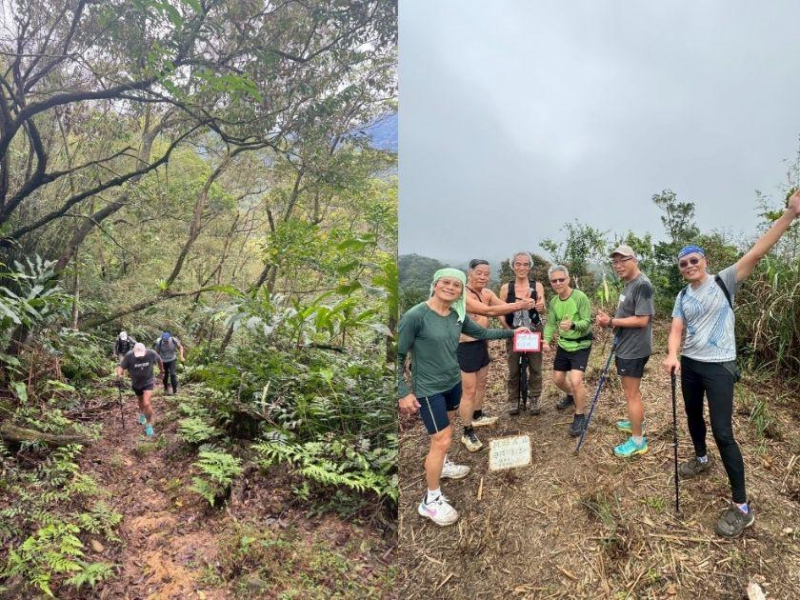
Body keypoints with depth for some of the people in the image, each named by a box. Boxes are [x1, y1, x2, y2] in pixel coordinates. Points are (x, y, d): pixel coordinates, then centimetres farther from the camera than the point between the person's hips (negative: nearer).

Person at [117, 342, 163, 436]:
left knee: (146, 403, -16)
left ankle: (149, 424, 2)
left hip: (148, 382, -2)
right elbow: (121, 367, -26)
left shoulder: (151, 354, -23)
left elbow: (159, 360, -3)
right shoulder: (129, 356, -25)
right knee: (141, 402, 25)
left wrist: (162, 370, 13)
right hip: (136, 383, 2)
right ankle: (142, 413, 58)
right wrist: (119, 375, -48)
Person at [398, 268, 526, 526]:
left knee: (444, 429, 23)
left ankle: (441, 465, 50)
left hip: (453, 382, 7)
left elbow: (481, 333, 15)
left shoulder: (457, 315, -3)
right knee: (442, 440, -5)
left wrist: (511, 332, 13)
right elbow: (398, 355, -17)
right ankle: (431, 500, 11)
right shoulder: (415, 316, -23)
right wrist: (403, 392, -18)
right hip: (429, 389, -7)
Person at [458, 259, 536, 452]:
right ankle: (467, 433, 10)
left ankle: (477, 416, 45)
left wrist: (521, 305, -30)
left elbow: (504, 306, -11)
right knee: (469, 391, -2)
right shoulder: (462, 294, -24)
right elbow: (490, 311, -31)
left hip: (482, 343, 9)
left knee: (481, 383, 23)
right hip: (466, 347, -9)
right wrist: (518, 305, -34)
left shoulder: (487, 293, 3)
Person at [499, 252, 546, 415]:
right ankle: (514, 401, 23)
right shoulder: (505, 288, -4)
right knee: (513, 370, 7)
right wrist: (509, 330, -13)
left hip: (534, 333, 0)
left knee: (535, 368, 8)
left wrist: (540, 307, -36)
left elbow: (542, 310, -13)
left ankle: (534, 400, 25)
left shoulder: (537, 286, -4)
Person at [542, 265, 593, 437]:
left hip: (581, 346, -6)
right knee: (557, 379, 15)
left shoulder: (580, 297, -20)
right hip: (563, 344, 7)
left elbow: (587, 322, -23)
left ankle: (580, 417, 3)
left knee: (576, 380, -18)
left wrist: (573, 325, -43)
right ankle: (571, 395, 49)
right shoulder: (553, 302, 0)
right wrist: (546, 340, -19)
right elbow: (551, 323, -1)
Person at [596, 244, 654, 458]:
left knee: (631, 394, 1)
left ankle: (638, 440, 13)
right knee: (631, 390, 25)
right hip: (625, 347, 10)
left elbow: (642, 320, -25)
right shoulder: (628, 284, 11)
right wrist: (609, 321, 0)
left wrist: (612, 321, -20)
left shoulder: (642, 285, -20)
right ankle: (638, 422, 43)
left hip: (634, 350, -10)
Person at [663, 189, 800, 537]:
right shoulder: (683, 297, 6)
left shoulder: (724, 281, -7)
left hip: (718, 366, -6)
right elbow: (676, 330, -4)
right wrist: (672, 355, -25)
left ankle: (742, 506, 1)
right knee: (693, 415, 21)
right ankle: (701, 458, 49)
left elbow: (757, 253, -19)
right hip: (689, 364, 6)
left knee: (722, 431, -9)